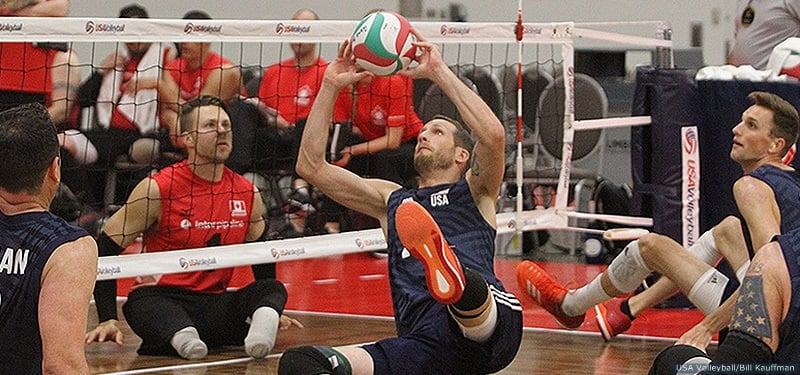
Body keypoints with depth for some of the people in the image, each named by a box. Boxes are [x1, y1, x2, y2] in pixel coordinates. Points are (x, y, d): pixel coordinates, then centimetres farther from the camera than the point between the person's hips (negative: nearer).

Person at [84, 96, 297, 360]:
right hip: (161, 298, -4)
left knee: (272, 288, -21)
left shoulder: (246, 193, 7)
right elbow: (104, 249, -5)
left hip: (216, 304, 4)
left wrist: (268, 308, 25)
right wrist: (107, 320, -13)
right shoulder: (158, 189, -8)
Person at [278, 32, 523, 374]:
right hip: (424, 346, 5)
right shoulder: (392, 200, 34)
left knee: (467, 287, -43)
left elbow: (494, 134, -1)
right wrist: (330, 86, 21)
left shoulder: (473, 192, 21)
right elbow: (310, 165, 27)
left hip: (488, 327, -4)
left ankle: (450, 275, -77)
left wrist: (439, 72, 6)